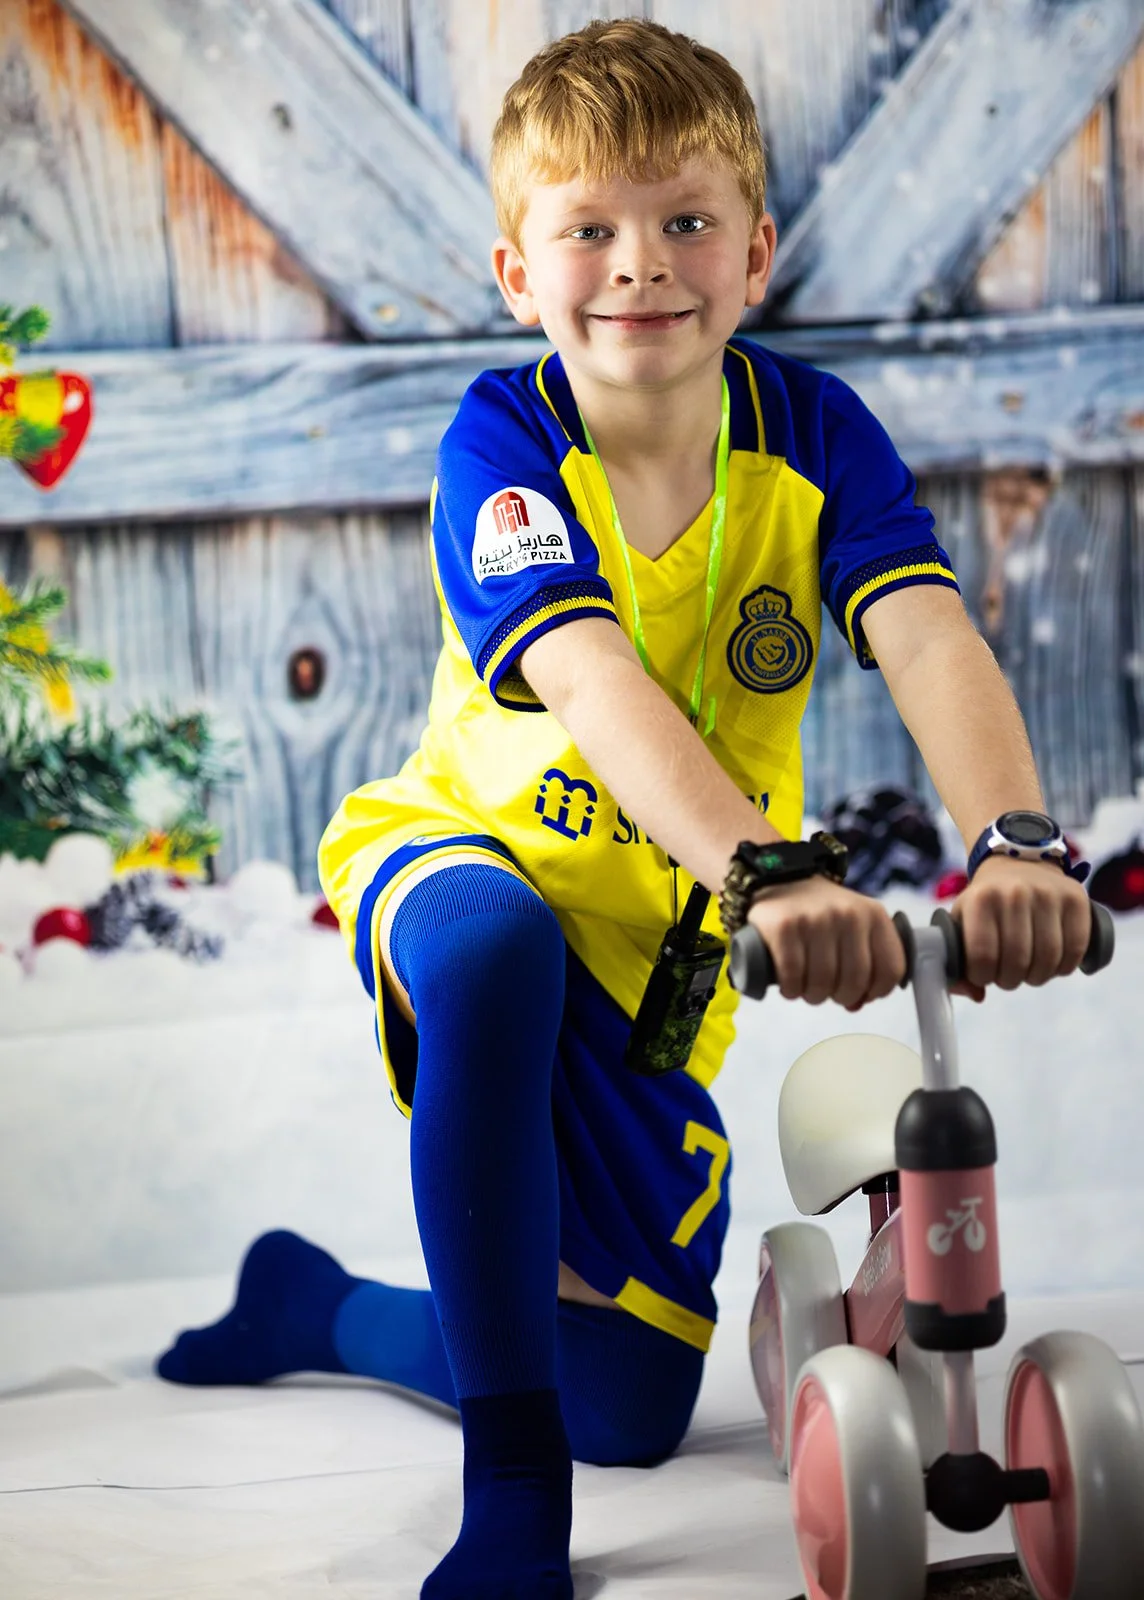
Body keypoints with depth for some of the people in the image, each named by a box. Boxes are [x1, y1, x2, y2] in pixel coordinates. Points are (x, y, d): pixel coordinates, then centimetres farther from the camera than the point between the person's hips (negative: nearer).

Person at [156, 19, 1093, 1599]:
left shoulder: (814, 431, -15)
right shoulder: (502, 438, -23)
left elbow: (933, 642, -31)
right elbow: (593, 683, -40)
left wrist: (1016, 844, -51)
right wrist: (768, 871, -57)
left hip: (659, 947, 4)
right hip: (460, 855, -4)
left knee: (634, 1408, 6)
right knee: (496, 946, -44)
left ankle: (320, 1303, 36)